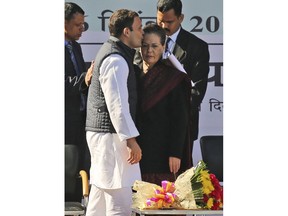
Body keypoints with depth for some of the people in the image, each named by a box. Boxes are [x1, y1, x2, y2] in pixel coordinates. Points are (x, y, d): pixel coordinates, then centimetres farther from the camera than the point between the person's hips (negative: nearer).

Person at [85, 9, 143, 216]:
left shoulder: (110, 52, 17)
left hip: (99, 132, 11)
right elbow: (117, 104, -21)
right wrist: (131, 140, -20)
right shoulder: (116, 60, -16)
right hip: (111, 135, -11)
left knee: (100, 195, 13)